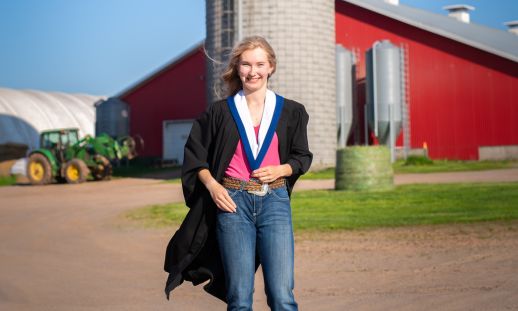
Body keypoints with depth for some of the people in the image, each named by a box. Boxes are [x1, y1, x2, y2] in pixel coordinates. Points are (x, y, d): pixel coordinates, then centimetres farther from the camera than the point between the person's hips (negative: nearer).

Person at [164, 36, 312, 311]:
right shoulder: (220, 112, 5)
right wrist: (212, 185, -7)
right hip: (232, 203, 0)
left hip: (275, 201, 1)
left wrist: (280, 169, -6)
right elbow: (195, 154, 10)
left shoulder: (291, 112, 7)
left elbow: (303, 156, 14)